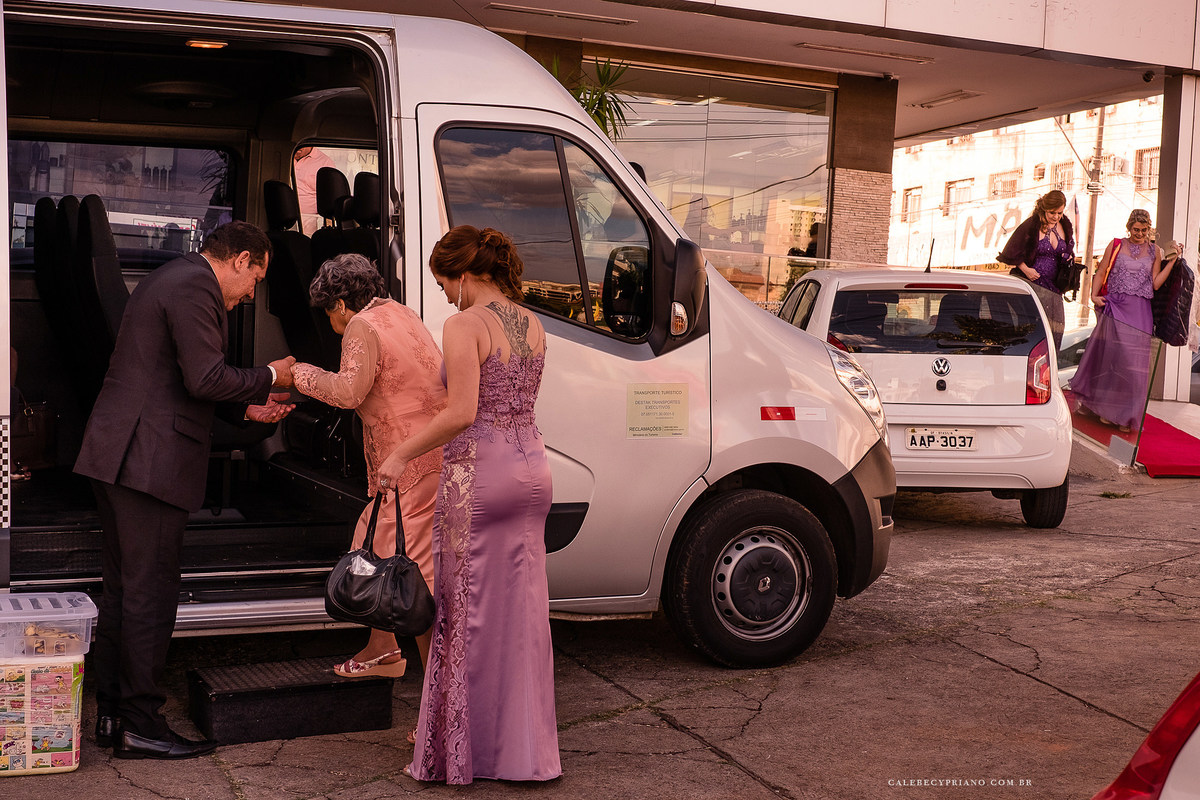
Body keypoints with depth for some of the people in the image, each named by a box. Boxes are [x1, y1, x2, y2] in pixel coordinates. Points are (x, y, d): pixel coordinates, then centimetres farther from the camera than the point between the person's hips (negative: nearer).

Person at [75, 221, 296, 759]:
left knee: (121, 588, 13)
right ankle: (140, 724, 2)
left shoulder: (173, 279, 22)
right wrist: (270, 377, -4)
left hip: (118, 455, 11)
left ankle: (110, 713, 21)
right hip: (150, 460, -11)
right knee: (150, 593, -5)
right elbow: (206, 378, -19)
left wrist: (247, 407, 20)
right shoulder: (197, 286, -12)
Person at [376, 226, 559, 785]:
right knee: (523, 612, 11)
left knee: (471, 611, 4)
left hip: (479, 472, -7)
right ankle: (523, 748, 19)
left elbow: (462, 414, -20)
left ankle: (465, 750, 15)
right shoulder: (533, 326, 11)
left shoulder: (465, 326, -11)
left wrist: (402, 455, -10)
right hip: (530, 467, 7)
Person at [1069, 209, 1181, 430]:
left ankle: (1126, 416, 7)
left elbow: (1156, 283, 4)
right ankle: (1106, 409, 12)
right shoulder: (1116, 245, 7)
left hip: (1140, 312, 1)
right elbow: (1101, 272, 9)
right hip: (1115, 307, -1)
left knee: (1134, 361, -1)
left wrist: (1172, 260, -2)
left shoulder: (1154, 251, 10)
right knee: (1110, 356, -3)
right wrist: (1094, 295, -4)